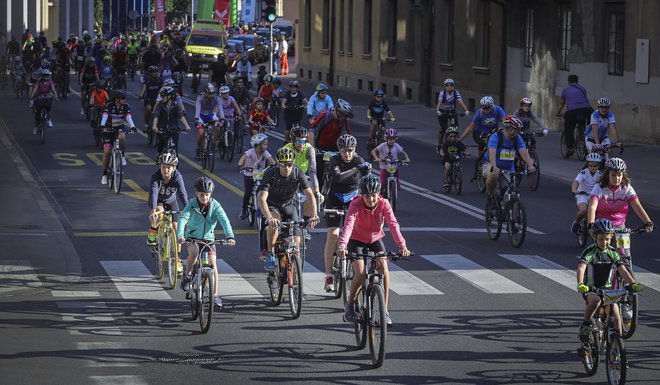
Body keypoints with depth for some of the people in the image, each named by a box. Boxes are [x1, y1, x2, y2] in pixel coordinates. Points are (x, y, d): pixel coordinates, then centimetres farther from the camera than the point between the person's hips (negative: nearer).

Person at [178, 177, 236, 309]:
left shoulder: (215, 205, -12)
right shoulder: (192, 205, -15)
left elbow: (224, 221, -23)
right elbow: (183, 219, -29)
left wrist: (230, 236, -40)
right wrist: (180, 236, -46)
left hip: (208, 238, 1)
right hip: (192, 237, -1)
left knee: (213, 263, -11)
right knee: (194, 254, -31)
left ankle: (215, 294, -3)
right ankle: (187, 275, -3)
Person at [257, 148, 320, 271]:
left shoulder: (298, 174, -20)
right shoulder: (270, 173, -27)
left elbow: (310, 195, -25)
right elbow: (262, 198, -37)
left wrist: (314, 216, -42)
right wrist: (269, 218, -54)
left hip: (289, 205, 3)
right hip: (272, 206, -2)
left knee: (296, 241, -11)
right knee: (274, 222, -37)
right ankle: (270, 255, -24)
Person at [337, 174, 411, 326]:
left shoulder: (383, 204, -21)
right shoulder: (356, 205, -26)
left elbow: (393, 225, -31)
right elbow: (348, 225, -41)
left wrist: (402, 245, -46)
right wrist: (342, 246, -58)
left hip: (375, 239, 2)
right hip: (357, 241, -2)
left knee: (384, 270, -18)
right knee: (360, 273, -21)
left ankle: (384, 310, -8)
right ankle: (349, 306, 3)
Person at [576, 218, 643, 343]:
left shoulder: (613, 252, 0)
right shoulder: (589, 252, -13)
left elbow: (622, 269, -9)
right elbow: (581, 268, -28)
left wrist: (633, 283, -26)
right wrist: (580, 284, -47)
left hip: (607, 288, 4)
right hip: (590, 289, -4)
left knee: (616, 313, -12)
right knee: (595, 300, -36)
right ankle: (585, 325, -17)